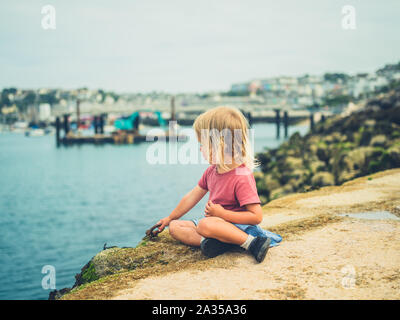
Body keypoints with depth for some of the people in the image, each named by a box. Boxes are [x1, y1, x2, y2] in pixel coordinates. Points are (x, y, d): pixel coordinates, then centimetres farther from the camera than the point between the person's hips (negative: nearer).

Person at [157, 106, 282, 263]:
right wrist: (169, 218, 27)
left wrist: (222, 213, -22)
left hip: (237, 227, -10)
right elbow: (192, 196, 19)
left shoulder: (242, 176, -22)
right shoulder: (212, 170, 5)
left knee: (205, 225, -37)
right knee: (174, 227, 0)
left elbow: (257, 216, -23)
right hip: (215, 222, 10)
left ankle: (252, 243, -31)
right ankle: (207, 241, -24)